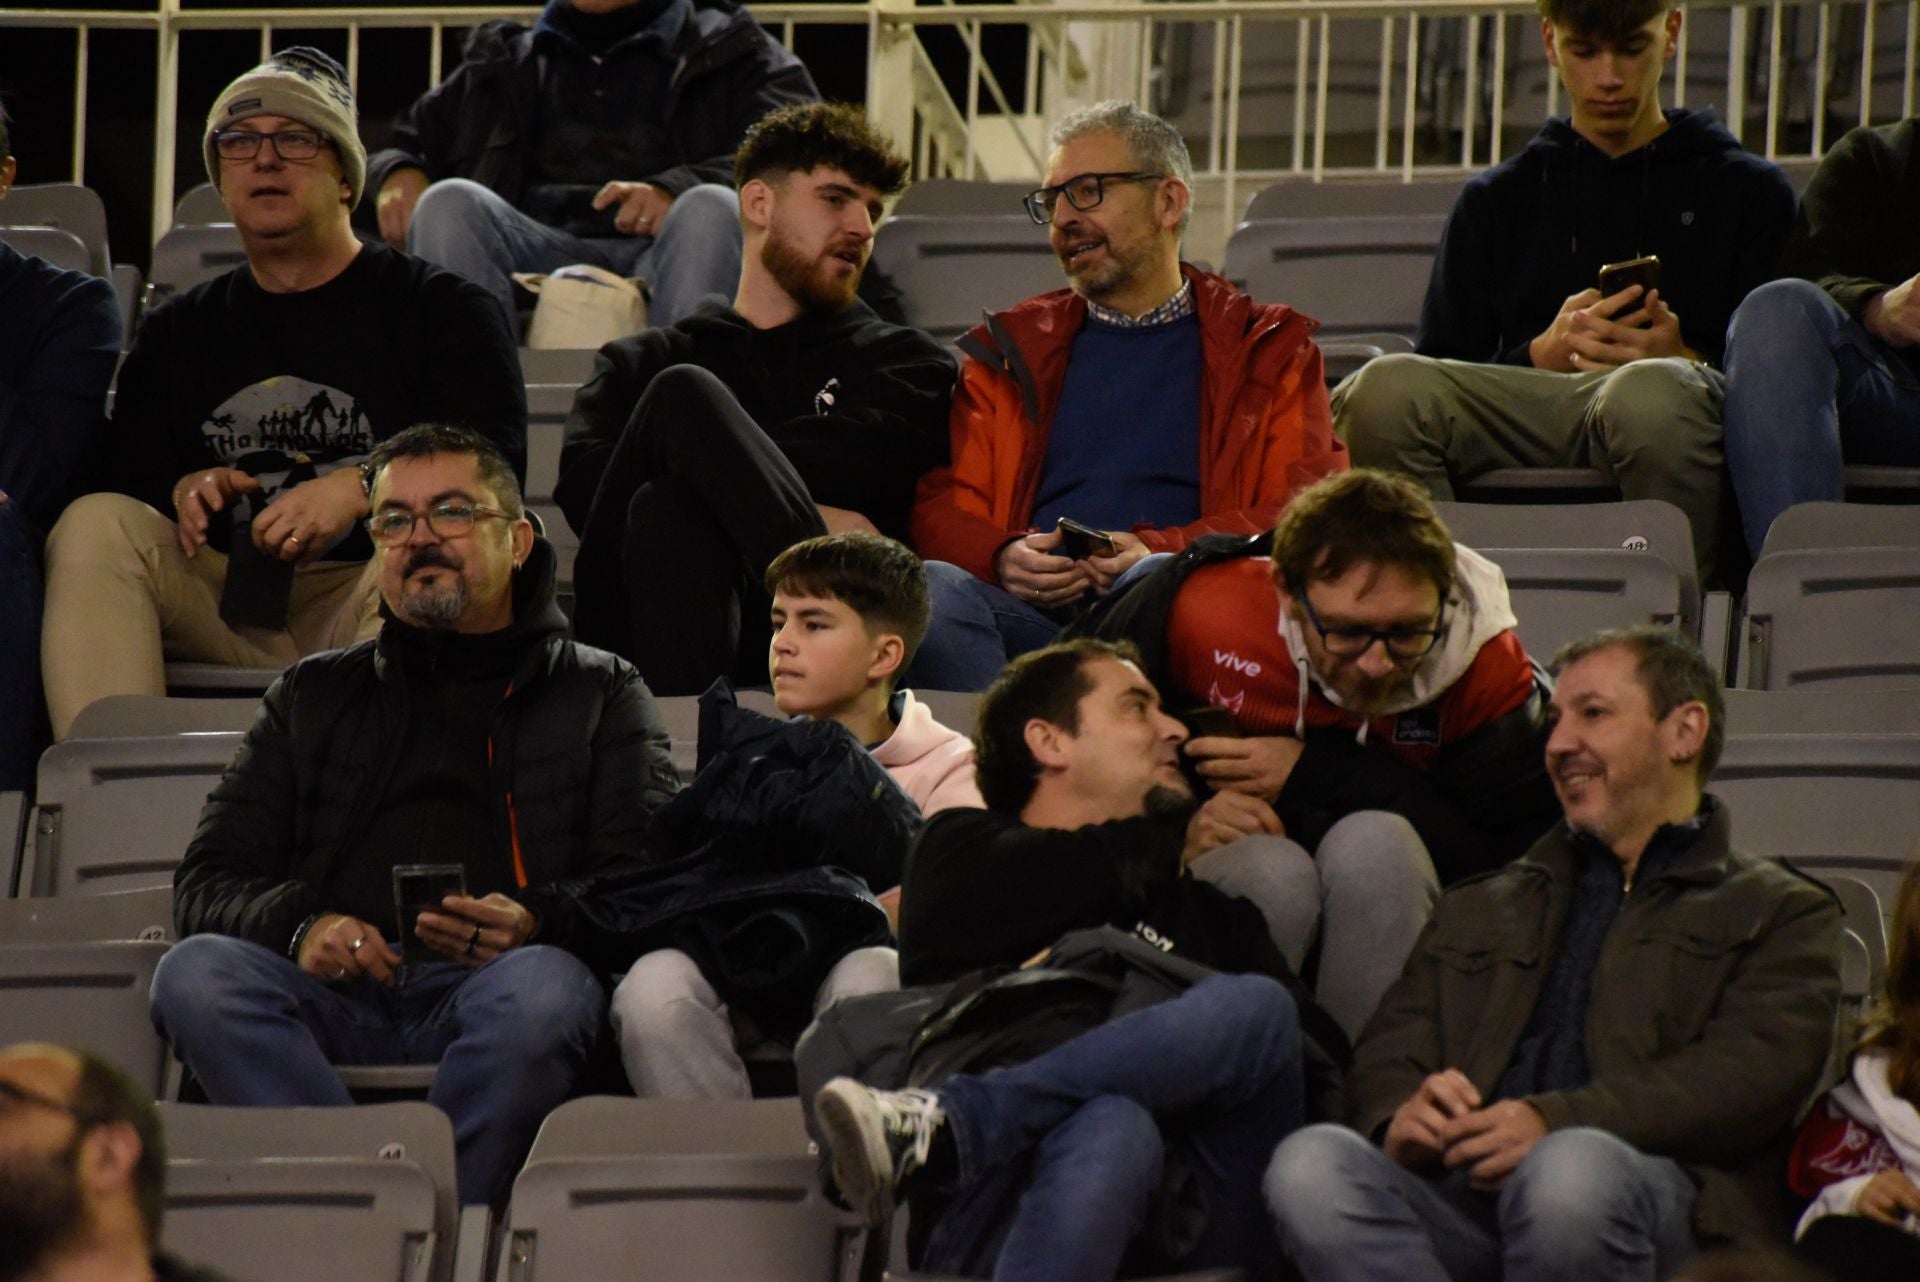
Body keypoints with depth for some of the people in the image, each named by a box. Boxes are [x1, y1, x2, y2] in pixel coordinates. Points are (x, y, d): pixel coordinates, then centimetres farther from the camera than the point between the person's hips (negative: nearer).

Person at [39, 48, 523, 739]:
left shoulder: (440, 309, 11)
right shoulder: (178, 329, 25)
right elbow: (127, 479, 15)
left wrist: (360, 490, -19)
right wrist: (182, 492, -9)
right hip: (225, 606, 3)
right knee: (95, 522, -23)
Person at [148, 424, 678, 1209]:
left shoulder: (600, 693, 23)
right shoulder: (313, 696, 29)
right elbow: (209, 881, 20)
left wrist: (535, 922, -15)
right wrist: (299, 925, -5)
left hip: (491, 994, -2)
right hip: (336, 997, 2)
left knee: (542, 988, -38)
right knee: (196, 972, -30)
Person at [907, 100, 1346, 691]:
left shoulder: (1268, 349, 20)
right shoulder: (1012, 349, 29)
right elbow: (942, 505, 19)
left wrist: (1163, 554, -13)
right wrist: (1002, 558, -7)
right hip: (1031, 616, 2)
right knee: (934, 589, -33)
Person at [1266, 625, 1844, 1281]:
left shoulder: (1781, 913, 20)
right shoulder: (1480, 908, 36)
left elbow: (1753, 1070, 0)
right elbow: (1391, 1047, 22)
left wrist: (1557, 1122, -16)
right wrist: (1400, 1116, -6)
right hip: (1463, 1193, 4)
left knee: (1570, 1169, -41)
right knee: (1311, 1165, -30)